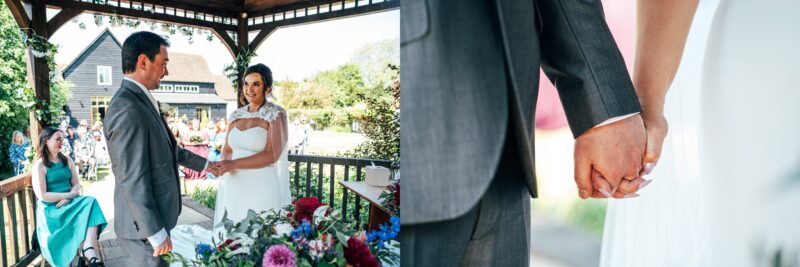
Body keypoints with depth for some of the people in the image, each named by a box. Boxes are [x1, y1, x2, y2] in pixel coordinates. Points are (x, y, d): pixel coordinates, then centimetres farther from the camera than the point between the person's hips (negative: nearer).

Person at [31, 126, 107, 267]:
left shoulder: (67, 160, 12)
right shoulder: (39, 165, -4)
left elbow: (76, 184, 9)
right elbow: (42, 195, -11)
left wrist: (67, 198, -12)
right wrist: (70, 194, -13)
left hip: (69, 203, 4)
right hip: (51, 208, -4)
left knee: (91, 202, -29)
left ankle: (88, 250, -41)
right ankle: (88, 249, -20)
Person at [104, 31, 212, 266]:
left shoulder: (141, 101, 9)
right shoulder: (127, 109, -22)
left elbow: (167, 148, 21)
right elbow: (133, 180, -24)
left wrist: (203, 164, 30)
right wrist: (156, 232, -21)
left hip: (153, 218, 9)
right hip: (145, 225, -9)